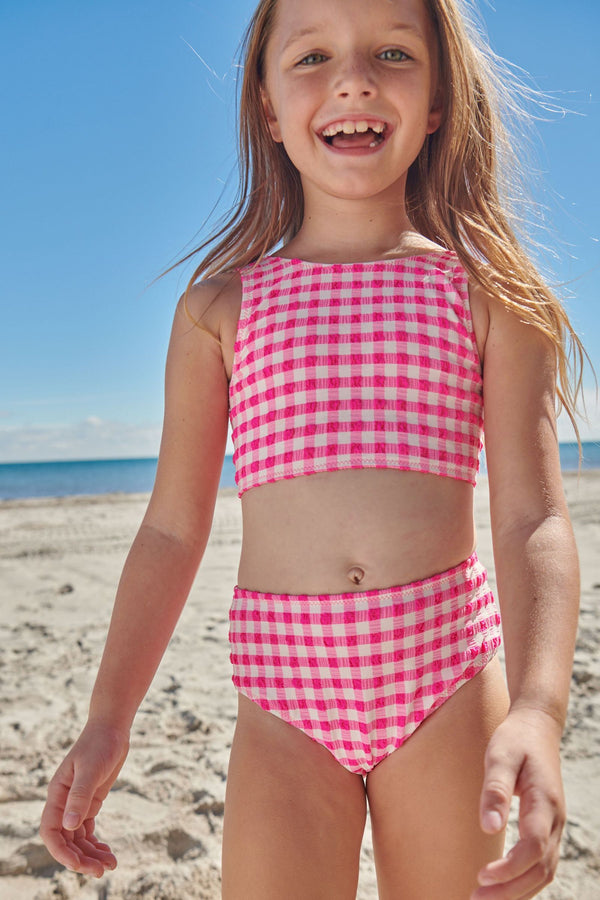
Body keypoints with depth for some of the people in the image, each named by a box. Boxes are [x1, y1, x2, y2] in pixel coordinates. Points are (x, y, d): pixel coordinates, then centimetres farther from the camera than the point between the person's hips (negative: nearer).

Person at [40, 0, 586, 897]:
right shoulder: (219, 307, 3)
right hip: (286, 690, 0)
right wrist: (108, 716, -1)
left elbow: (534, 520, -7)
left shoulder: (488, 293, 0)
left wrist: (537, 708, -22)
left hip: (446, 675, 0)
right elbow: (172, 529, 5)